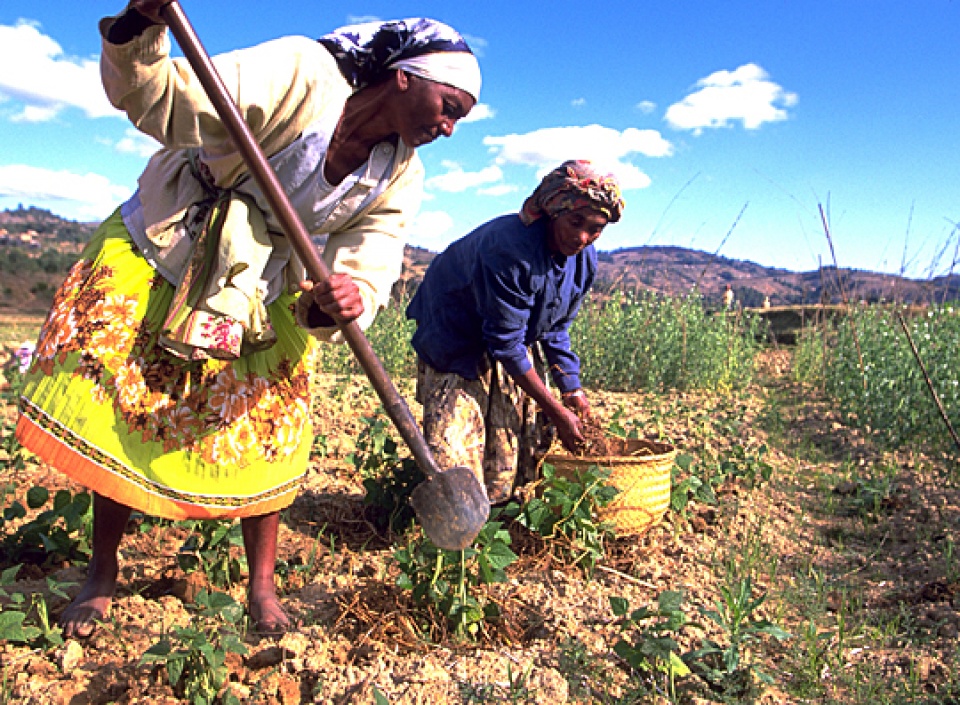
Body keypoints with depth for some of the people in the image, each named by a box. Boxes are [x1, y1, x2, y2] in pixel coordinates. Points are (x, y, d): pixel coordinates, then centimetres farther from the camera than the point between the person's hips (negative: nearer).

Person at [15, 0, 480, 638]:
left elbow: (369, 262, -17)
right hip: (156, 257, -3)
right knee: (118, 419, 1)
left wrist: (342, 301, -40)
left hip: (260, 300, 3)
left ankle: (262, 588, 19)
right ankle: (102, 576, 23)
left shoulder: (400, 179, -7)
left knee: (263, 439, 1)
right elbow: (159, 97, -23)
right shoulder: (299, 73, -22)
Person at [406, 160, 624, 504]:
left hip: (519, 347, 7)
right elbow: (507, 343, -30)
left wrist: (571, 390, -1)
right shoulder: (508, 248, -35)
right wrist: (557, 412, -24)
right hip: (457, 344, -7)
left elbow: (556, 328, 5)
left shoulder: (584, 259, -10)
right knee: (455, 469, -12)